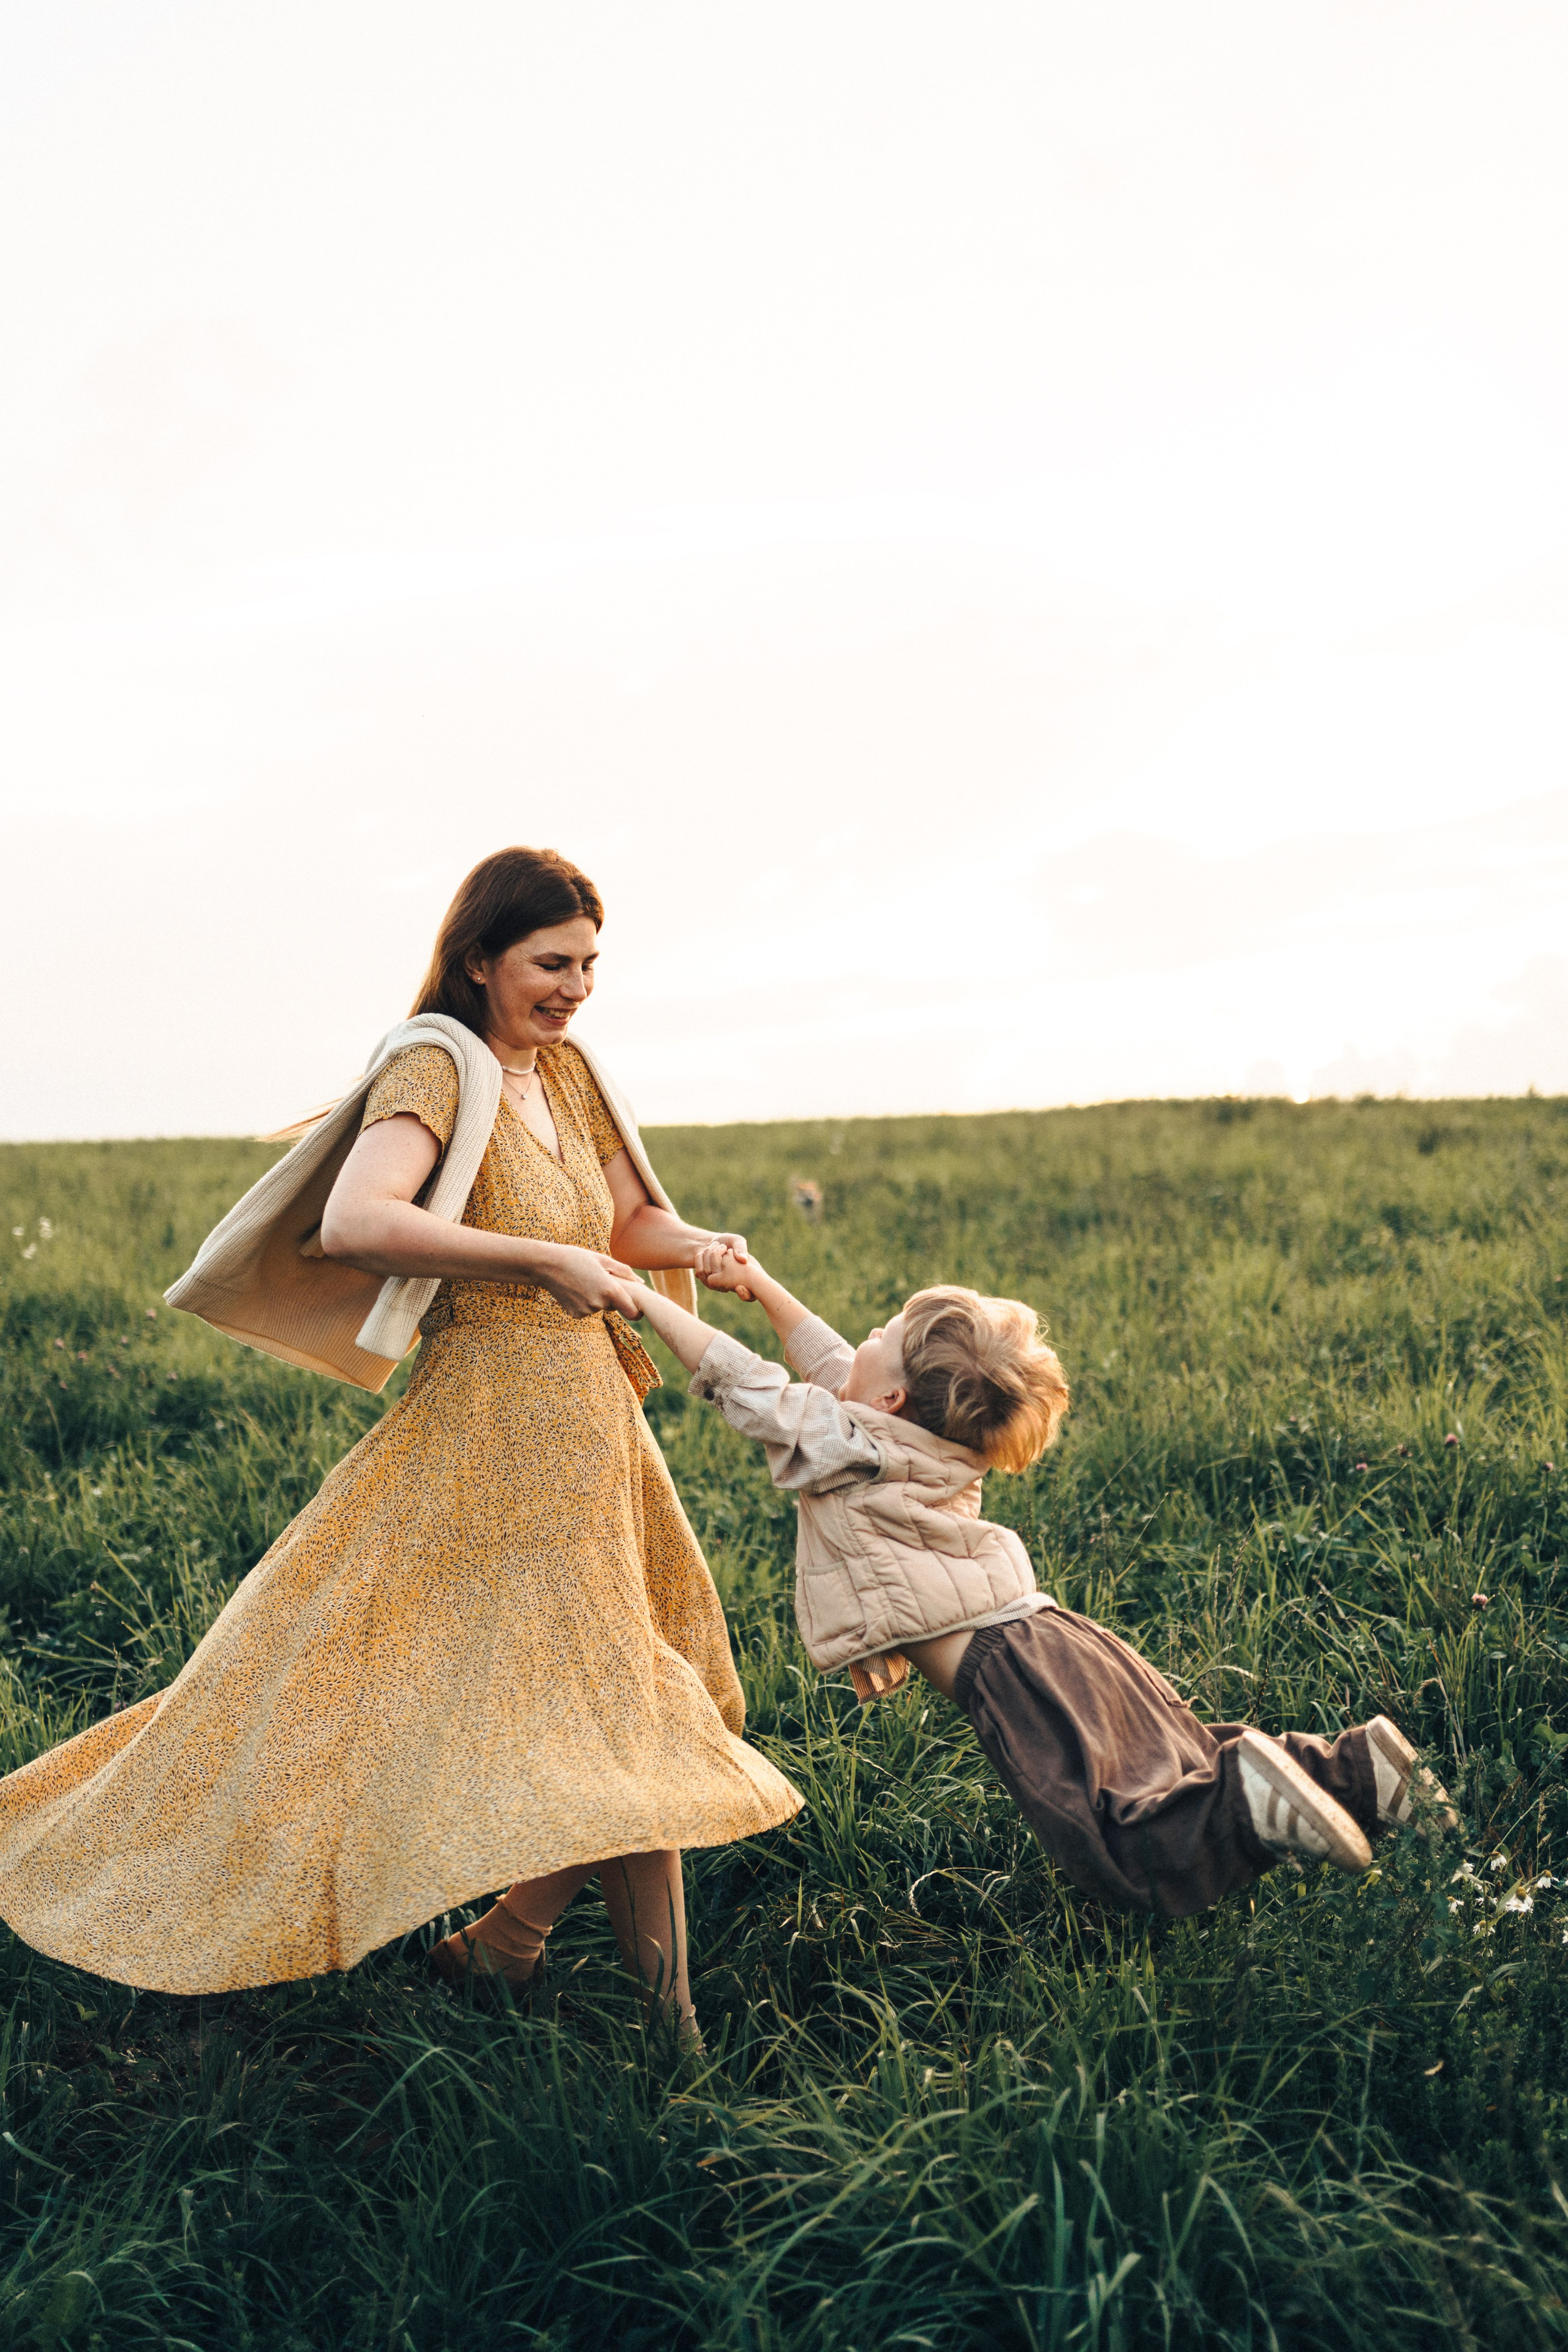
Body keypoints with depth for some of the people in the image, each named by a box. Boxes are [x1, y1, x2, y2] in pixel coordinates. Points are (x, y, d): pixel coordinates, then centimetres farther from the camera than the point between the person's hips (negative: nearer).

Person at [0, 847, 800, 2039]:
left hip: (590, 1427, 8)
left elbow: (627, 1222, 23)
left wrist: (696, 1246, 1)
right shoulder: (437, 1069, -13)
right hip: (491, 1436, -8)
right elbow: (352, 1222, -30)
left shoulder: (566, 1072, 11)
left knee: (616, 1714, 11)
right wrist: (542, 1261, -31)